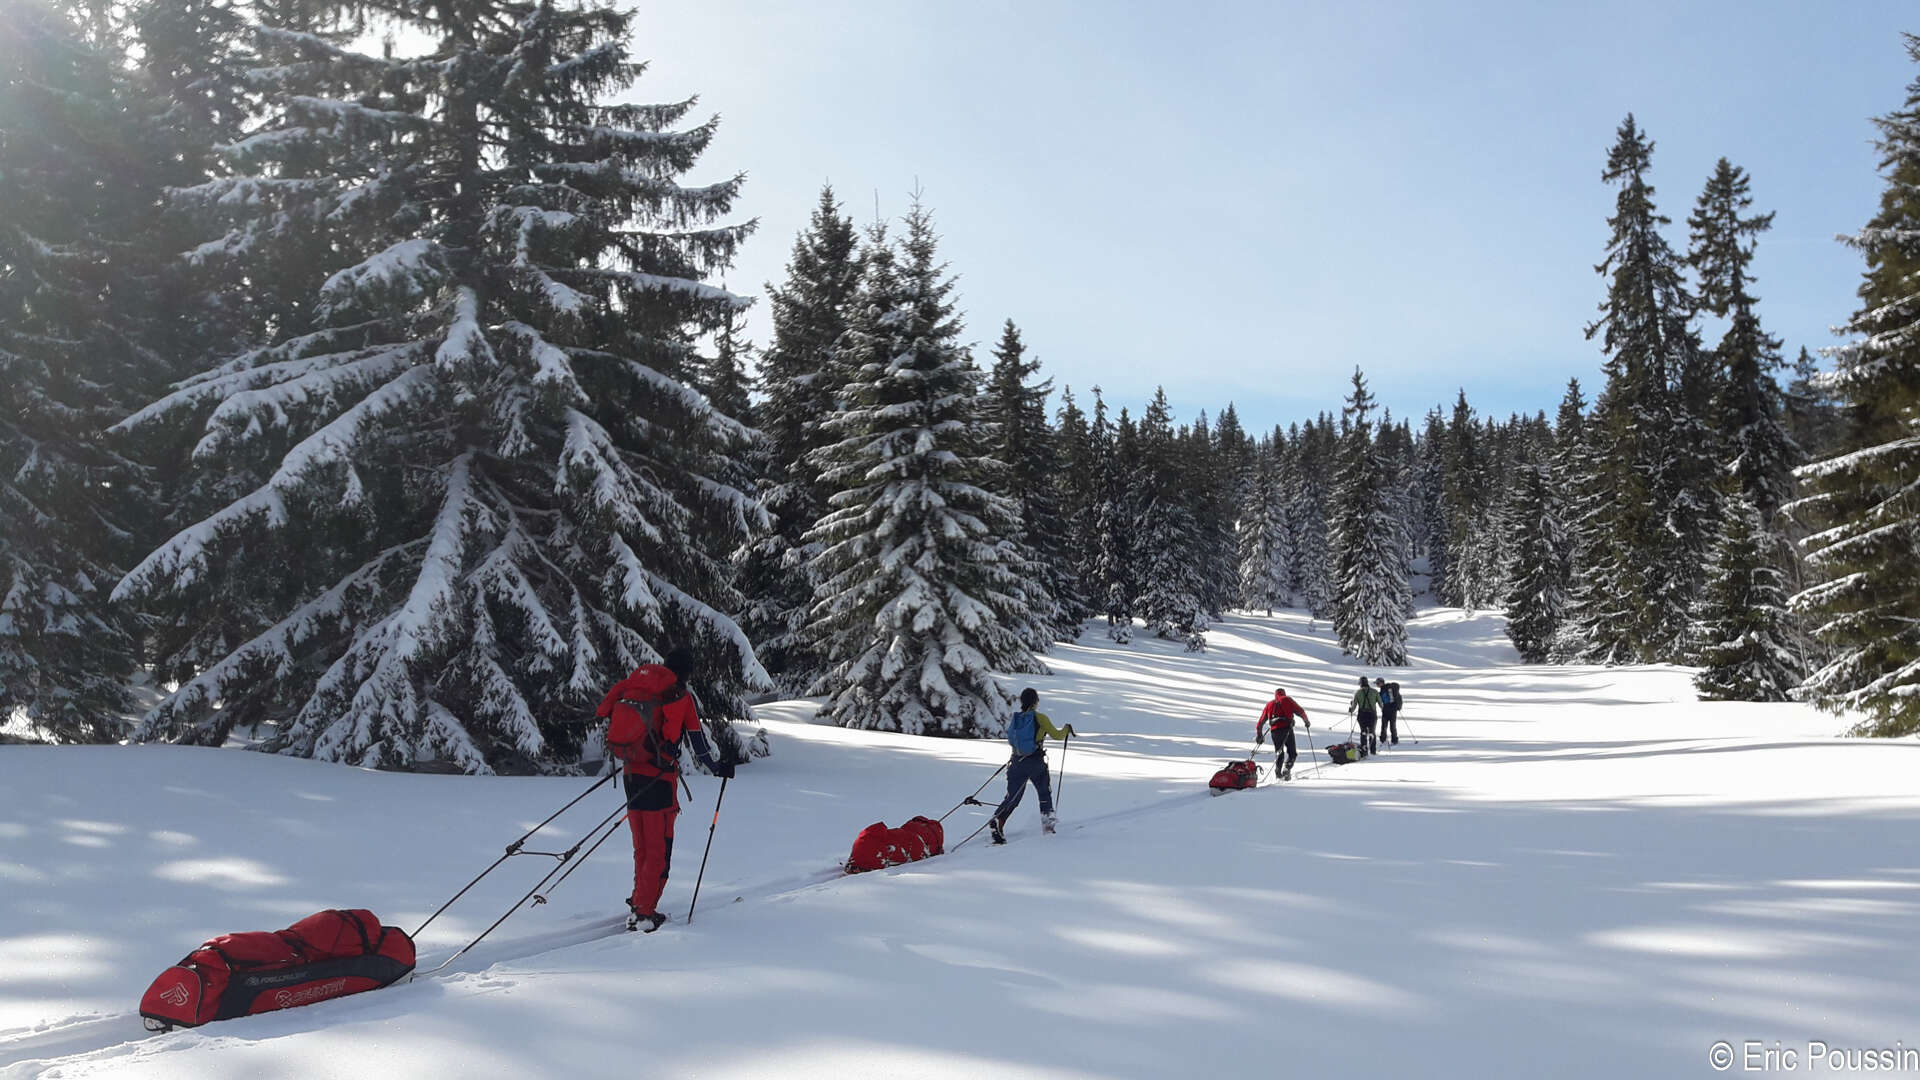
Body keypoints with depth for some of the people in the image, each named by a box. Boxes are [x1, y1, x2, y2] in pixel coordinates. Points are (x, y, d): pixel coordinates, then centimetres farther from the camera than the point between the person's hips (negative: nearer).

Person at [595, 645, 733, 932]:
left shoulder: (635, 686, 7)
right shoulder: (682, 698, -8)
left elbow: (608, 712, 17)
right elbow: (697, 742, -4)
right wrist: (717, 768, 11)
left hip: (631, 774, 6)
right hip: (659, 778, -6)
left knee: (641, 847, 19)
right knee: (658, 851, 2)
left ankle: (638, 903, 25)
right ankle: (643, 914, 0)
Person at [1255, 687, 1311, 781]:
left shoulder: (1269, 704, 22)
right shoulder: (1287, 700, 13)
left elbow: (1261, 722, 21)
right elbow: (1300, 711, 5)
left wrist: (1259, 735, 29)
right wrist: (1306, 721, 21)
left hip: (1274, 730, 3)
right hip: (1287, 728, -3)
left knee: (1279, 753, 17)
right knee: (1292, 752, 6)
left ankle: (1277, 772, -4)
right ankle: (1286, 770, -18)